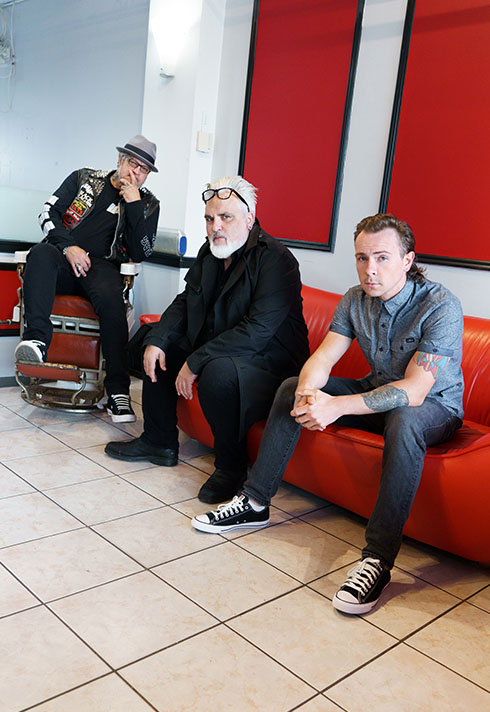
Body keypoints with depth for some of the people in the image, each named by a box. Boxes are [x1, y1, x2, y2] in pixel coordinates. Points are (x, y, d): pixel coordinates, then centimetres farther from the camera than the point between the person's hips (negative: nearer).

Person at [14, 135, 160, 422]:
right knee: (41, 254, -33)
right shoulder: (85, 178, 16)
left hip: (102, 267, -1)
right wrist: (68, 246, -12)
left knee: (111, 298, -35)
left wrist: (133, 204, -6)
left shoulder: (148, 203, 12)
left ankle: (118, 390, -36)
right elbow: (48, 213, 7)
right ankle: (38, 339, -47)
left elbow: (140, 253, 0)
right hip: (64, 259, 2)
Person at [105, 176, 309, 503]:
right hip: (215, 349, 9)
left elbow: (257, 331, -29)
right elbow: (185, 301, 14)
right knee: (158, 347, 11)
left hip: (269, 363, -9)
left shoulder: (276, 259, -21)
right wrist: (156, 340, -4)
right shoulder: (210, 252, 7)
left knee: (219, 371, -37)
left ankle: (231, 467, -13)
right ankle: (159, 442, 20)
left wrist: (195, 363, -28)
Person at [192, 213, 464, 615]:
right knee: (292, 388, -8)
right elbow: (323, 358, -12)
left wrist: (337, 406, -43)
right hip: (377, 392, 6)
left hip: (435, 405, -6)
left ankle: (379, 558, -34)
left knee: (404, 422, -41)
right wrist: (308, 394, -36)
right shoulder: (356, 300, -7)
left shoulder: (441, 307, -26)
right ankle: (255, 503, -2)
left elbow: (415, 390, -34)